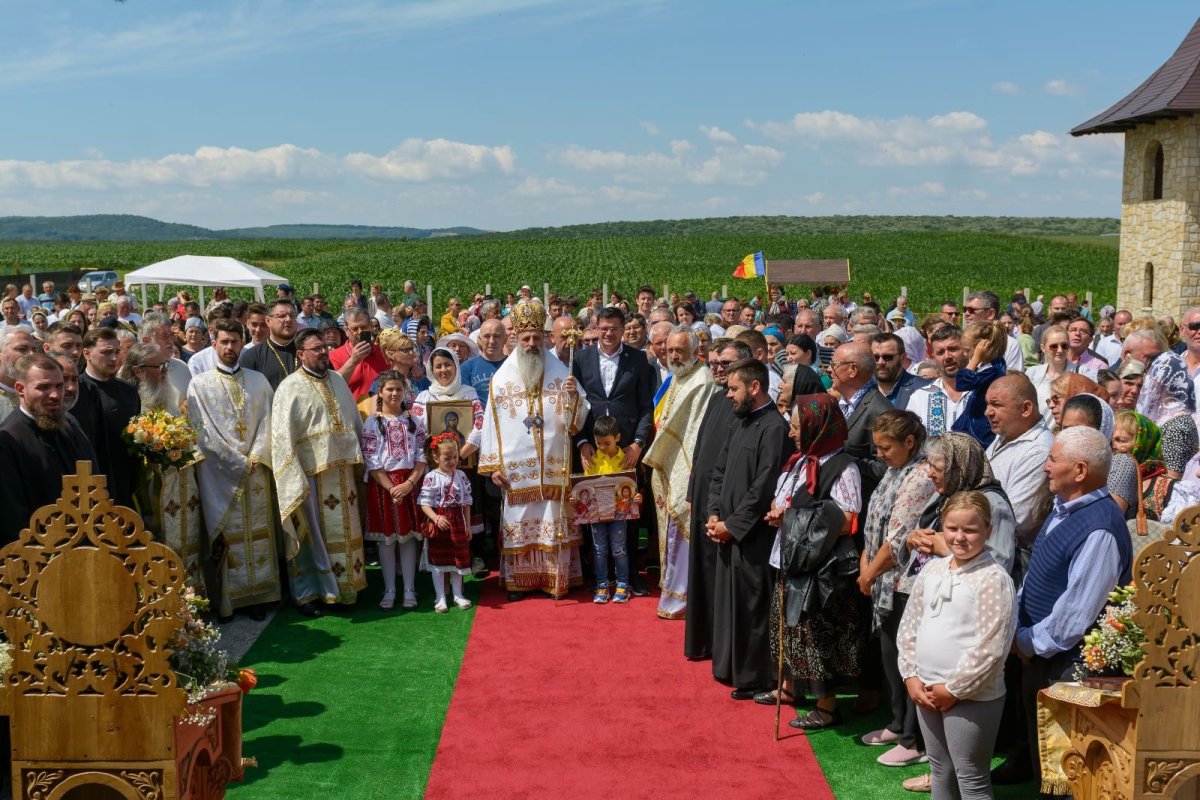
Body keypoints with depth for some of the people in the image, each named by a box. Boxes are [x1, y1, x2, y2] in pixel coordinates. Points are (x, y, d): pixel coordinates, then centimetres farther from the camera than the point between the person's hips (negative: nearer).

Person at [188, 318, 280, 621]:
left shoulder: (258, 381, 11)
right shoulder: (200, 384, 1)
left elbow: (266, 422, 6)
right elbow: (203, 431, -6)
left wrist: (257, 457, -9)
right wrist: (237, 462, -11)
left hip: (256, 470, 3)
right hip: (219, 473, -3)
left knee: (258, 534, 4)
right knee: (225, 537, 0)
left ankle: (258, 596, 11)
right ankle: (225, 599, 7)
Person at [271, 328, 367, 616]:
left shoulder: (337, 380, 10)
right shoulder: (290, 387, -10)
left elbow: (355, 421, 18)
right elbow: (282, 437, -13)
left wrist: (360, 457, 13)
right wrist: (296, 479, -17)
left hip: (342, 471, 6)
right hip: (310, 473, -6)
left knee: (343, 532, 12)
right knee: (313, 534, 2)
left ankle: (343, 585, 25)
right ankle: (307, 593, 13)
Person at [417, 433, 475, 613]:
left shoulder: (461, 475, 3)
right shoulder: (431, 477, -11)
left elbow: (466, 502, 8)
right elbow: (424, 503, -13)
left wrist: (468, 524, 7)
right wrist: (436, 518, -27)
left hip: (457, 523, 4)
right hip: (438, 524, -4)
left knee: (458, 559, 12)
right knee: (438, 561, 5)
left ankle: (457, 594, 25)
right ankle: (440, 598, 14)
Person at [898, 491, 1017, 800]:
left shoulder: (993, 579, -14)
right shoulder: (932, 570, 7)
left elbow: (990, 647, -19)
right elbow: (909, 627, 12)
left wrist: (954, 689, -15)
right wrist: (911, 676, 2)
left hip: (972, 696, -6)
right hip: (926, 691, 7)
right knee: (940, 769, 19)